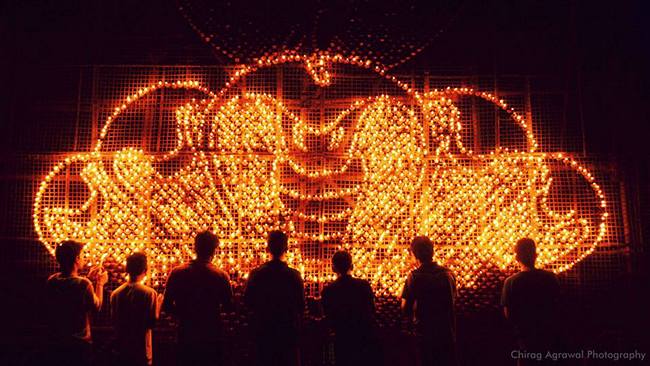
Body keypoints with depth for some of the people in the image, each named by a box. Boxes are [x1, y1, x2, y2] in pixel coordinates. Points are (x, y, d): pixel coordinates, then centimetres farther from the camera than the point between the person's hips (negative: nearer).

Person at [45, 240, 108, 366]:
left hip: (57, 343, 6)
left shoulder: (51, 281, -6)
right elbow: (97, 306, -8)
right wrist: (100, 283, 4)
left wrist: (89, 279, 16)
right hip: (80, 345, -6)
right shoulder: (83, 284, -25)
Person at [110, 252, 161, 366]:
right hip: (141, 351, -4)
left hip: (121, 349, 4)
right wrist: (159, 306, 1)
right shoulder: (149, 293, -15)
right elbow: (152, 322, -14)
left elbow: (114, 321, 7)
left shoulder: (115, 293, -2)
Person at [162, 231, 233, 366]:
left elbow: (166, 306, -4)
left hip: (186, 336, 1)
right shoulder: (221, 276, -12)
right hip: (212, 336, -1)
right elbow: (228, 306, -3)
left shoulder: (177, 273, -8)